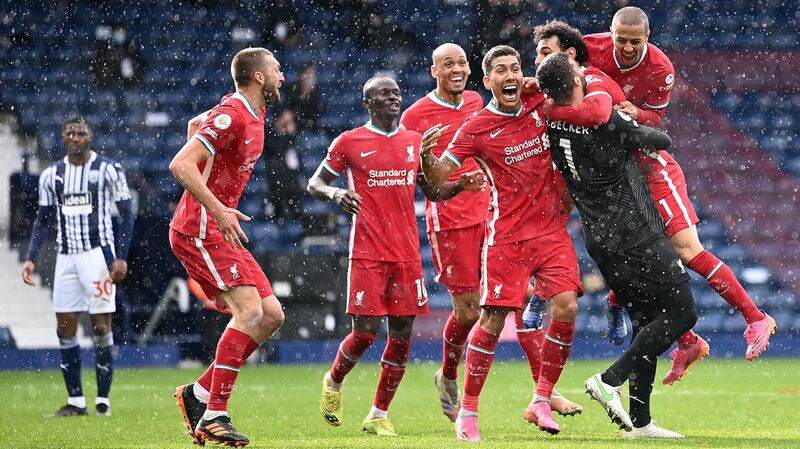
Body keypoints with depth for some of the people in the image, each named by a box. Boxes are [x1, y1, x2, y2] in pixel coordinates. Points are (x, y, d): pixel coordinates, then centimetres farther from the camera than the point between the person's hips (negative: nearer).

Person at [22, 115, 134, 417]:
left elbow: (126, 215, -3)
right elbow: (43, 220, 15)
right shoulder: (51, 175, 9)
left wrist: (121, 257, -11)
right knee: (65, 328, 2)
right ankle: (76, 401, 8)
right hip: (66, 257, 5)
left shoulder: (108, 170, -4)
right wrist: (31, 259, 5)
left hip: (98, 253, -5)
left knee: (101, 326, -5)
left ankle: (103, 400, 1)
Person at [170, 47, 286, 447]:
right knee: (250, 311, -21)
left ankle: (198, 393, 9)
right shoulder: (232, 116, -16)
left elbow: (197, 125, 32)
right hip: (199, 231, -10)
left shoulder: (254, 114, 14)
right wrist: (218, 211, -29)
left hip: (219, 233, 10)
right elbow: (180, 165, -24)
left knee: (271, 316, 5)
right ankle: (214, 415, -20)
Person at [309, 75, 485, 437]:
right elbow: (314, 183, 5)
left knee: (402, 333, 1)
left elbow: (431, 191, 21)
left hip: (407, 254, 4)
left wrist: (460, 185, 1)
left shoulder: (415, 142, 12)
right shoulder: (349, 142, 0)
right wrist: (336, 193, -17)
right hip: (367, 254, -4)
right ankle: (333, 381, 23)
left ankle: (379, 415, 12)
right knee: (365, 331, -8)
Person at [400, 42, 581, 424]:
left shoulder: (476, 102, 12)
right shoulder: (415, 115, -4)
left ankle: (544, 392, -6)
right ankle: (448, 379, 27)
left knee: (524, 295, -6)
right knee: (468, 310, -2)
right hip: (449, 218, -5)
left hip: (490, 213, 5)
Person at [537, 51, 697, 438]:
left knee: (646, 320, 14)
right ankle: (610, 380, -10)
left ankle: (639, 421, 10)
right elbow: (661, 140, -6)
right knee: (681, 314, -1)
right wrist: (651, 133, 17)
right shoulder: (607, 123, -19)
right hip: (637, 238, -8)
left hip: (600, 242, 8)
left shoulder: (550, 125, -2)